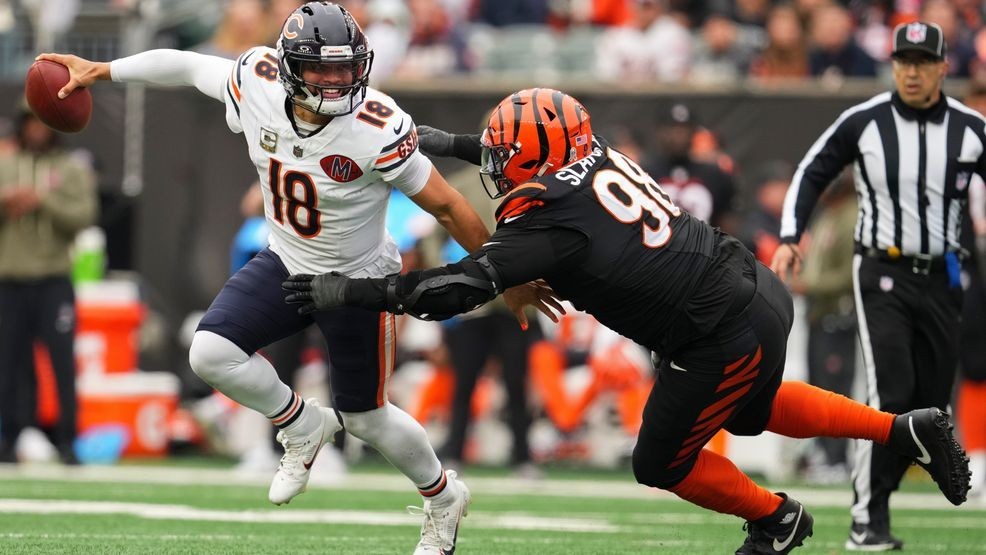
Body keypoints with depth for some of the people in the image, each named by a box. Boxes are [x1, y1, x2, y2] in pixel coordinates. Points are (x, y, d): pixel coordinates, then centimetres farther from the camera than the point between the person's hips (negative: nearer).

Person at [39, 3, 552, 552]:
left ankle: (444, 497, 39)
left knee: (364, 418, 9)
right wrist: (101, 71, 9)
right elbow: (187, 65, 0)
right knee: (212, 352, -16)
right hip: (286, 264, 5)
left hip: (358, 281, -4)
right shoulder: (257, 88, -20)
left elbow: (448, 206, -23)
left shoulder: (377, 131, -32)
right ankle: (303, 425, 13)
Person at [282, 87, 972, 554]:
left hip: (724, 341, -8)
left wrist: (348, 292, -22)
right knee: (751, 411, 34)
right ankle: (908, 430, 33)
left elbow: (462, 287, -27)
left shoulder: (551, 222, -21)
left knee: (662, 464, 13)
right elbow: (544, 158, 25)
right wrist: (446, 142, 30)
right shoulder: (601, 158, 2)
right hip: (761, 292, 8)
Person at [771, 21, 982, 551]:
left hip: (940, 279, 3)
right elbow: (813, 171, 6)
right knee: (892, 393, -17)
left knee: (930, 403, 3)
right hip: (881, 274, -3)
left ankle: (873, 506, 20)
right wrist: (790, 238, -6)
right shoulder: (863, 121, -4)